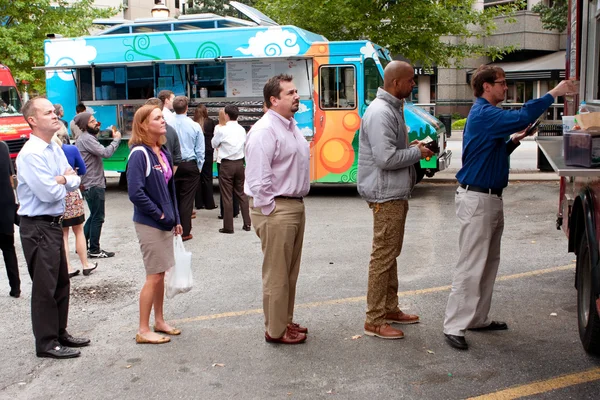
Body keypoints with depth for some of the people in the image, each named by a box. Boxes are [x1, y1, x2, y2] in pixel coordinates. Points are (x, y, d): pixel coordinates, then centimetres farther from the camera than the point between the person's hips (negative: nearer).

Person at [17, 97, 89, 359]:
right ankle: (46, 343, 14)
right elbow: (49, 193, -23)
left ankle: (60, 333, 33)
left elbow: (74, 182, 8)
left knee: (61, 282, 18)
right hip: (38, 226, -9)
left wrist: (63, 179, -12)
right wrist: (64, 182, -4)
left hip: (54, 223, 9)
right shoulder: (31, 154, -19)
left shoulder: (55, 149, 9)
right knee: (45, 287, 1)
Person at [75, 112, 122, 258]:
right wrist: (116, 139, -15)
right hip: (94, 185, -10)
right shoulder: (86, 139, -17)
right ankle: (94, 250, 6)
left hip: (92, 184, 10)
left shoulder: (87, 138, 16)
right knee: (97, 218, -2)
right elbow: (105, 153, -26)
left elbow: (100, 153, 17)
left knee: (94, 216, 19)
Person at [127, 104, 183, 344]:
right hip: (149, 225, -8)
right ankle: (143, 330, 10)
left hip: (164, 223, 8)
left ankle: (159, 322, 28)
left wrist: (175, 218, 11)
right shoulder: (139, 154, -16)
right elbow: (135, 192, -22)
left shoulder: (163, 152, 8)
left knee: (160, 274, 15)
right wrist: (159, 215, -17)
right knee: (154, 276, -2)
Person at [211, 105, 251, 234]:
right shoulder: (242, 130, 2)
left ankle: (228, 227, 4)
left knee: (227, 196, 1)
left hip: (227, 164, -5)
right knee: (241, 193, 14)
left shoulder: (222, 130, -12)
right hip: (239, 163, 5)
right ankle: (247, 223, 15)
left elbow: (214, 144, 3)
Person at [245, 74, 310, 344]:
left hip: (295, 206, 10)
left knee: (290, 272, 19)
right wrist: (270, 211, -19)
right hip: (276, 210, -10)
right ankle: (275, 330, 13)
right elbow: (257, 178, -23)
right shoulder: (264, 130, -17)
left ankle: (286, 321, 32)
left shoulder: (290, 126, 15)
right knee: (277, 274, 0)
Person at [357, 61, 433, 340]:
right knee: (383, 256, -5)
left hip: (396, 193, 11)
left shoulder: (392, 108, 14)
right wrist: (417, 153, -14)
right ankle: (374, 321, 3)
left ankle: (390, 309, 30)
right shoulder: (380, 113, -20)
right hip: (386, 195, -11)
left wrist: (412, 146, 8)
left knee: (391, 254, 18)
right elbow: (385, 158, -27)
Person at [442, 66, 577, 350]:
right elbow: (521, 117, -30)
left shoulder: (488, 114, 17)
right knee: (471, 266, -8)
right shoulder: (483, 114, -16)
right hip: (476, 199, -11)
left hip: (491, 198, 11)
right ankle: (454, 327, -3)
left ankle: (478, 318, 24)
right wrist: (553, 93, -22)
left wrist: (514, 140, 8)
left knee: (489, 262, 15)